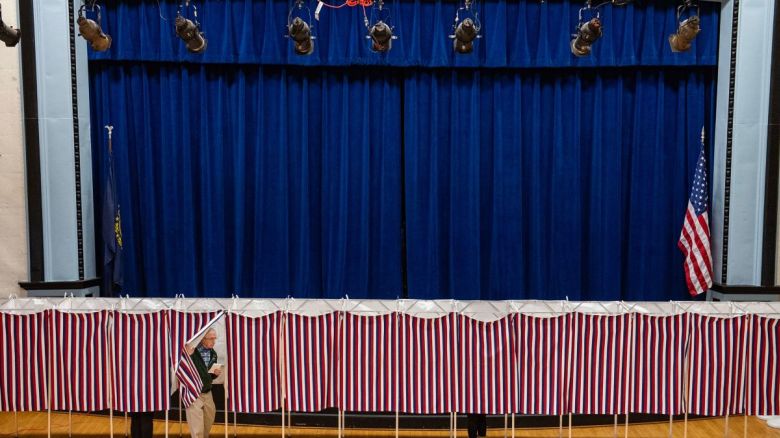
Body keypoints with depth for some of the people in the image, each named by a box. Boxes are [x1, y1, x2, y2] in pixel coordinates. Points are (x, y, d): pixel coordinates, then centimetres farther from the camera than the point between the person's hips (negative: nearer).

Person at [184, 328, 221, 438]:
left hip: (207, 393, 6)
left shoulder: (213, 353, 4)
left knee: (209, 421, 22)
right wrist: (188, 355, -34)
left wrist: (215, 373, -7)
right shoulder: (190, 350, -16)